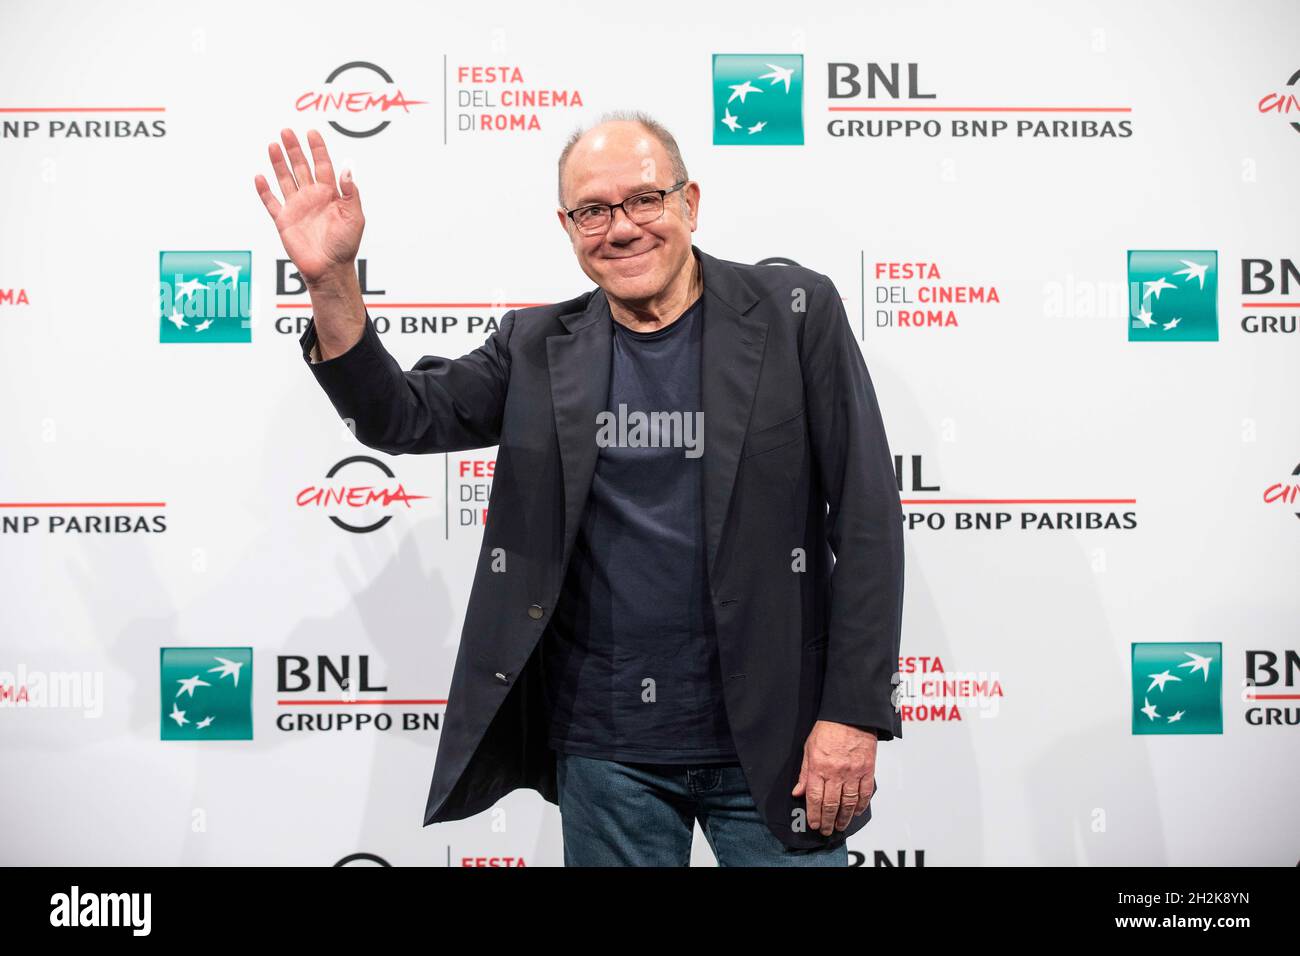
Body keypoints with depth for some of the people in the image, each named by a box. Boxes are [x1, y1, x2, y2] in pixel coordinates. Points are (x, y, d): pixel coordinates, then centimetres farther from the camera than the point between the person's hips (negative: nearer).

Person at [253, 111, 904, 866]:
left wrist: (853, 714, -11)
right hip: (602, 748, 3)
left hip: (769, 739, -2)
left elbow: (866, 520, -6)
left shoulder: (795, 313, -4)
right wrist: (331, 281, -17)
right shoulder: (539, 349, 5)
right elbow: (401, 417, -1)